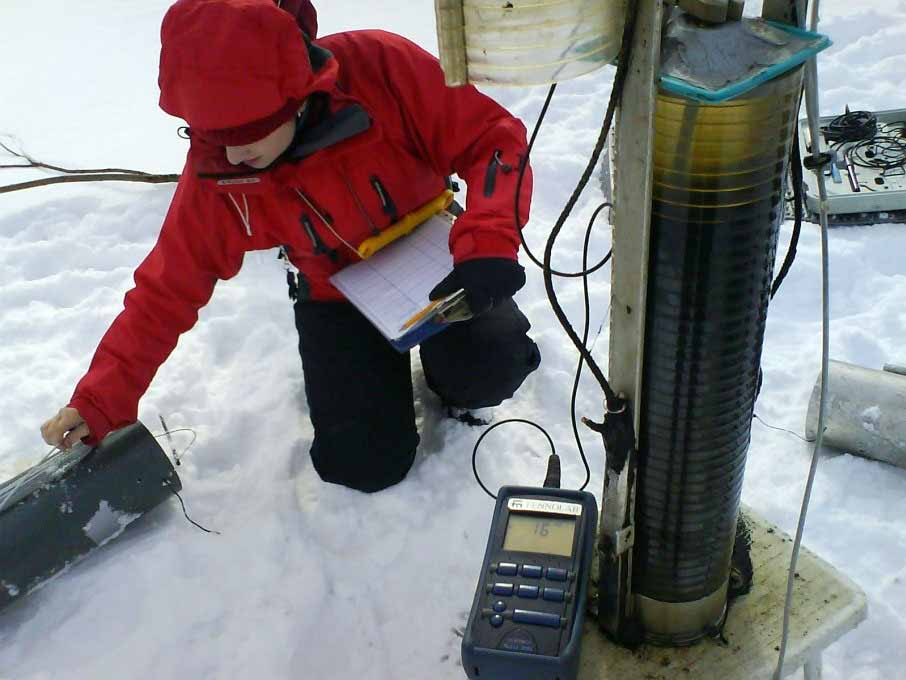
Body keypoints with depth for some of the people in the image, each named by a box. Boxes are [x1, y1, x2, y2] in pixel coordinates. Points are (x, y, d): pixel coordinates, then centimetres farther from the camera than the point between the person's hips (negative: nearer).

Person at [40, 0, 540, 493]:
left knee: (485, 373, -29)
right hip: (338, 297, 1)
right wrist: (100, 402, -8)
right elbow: (167, 289, -9)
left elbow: (491, 139, -21)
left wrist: (488, 243, -39)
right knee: (366, 465, -9)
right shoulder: (215, 173, -20)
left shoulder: (382, 68, -28)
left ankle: (450, 383, 9)